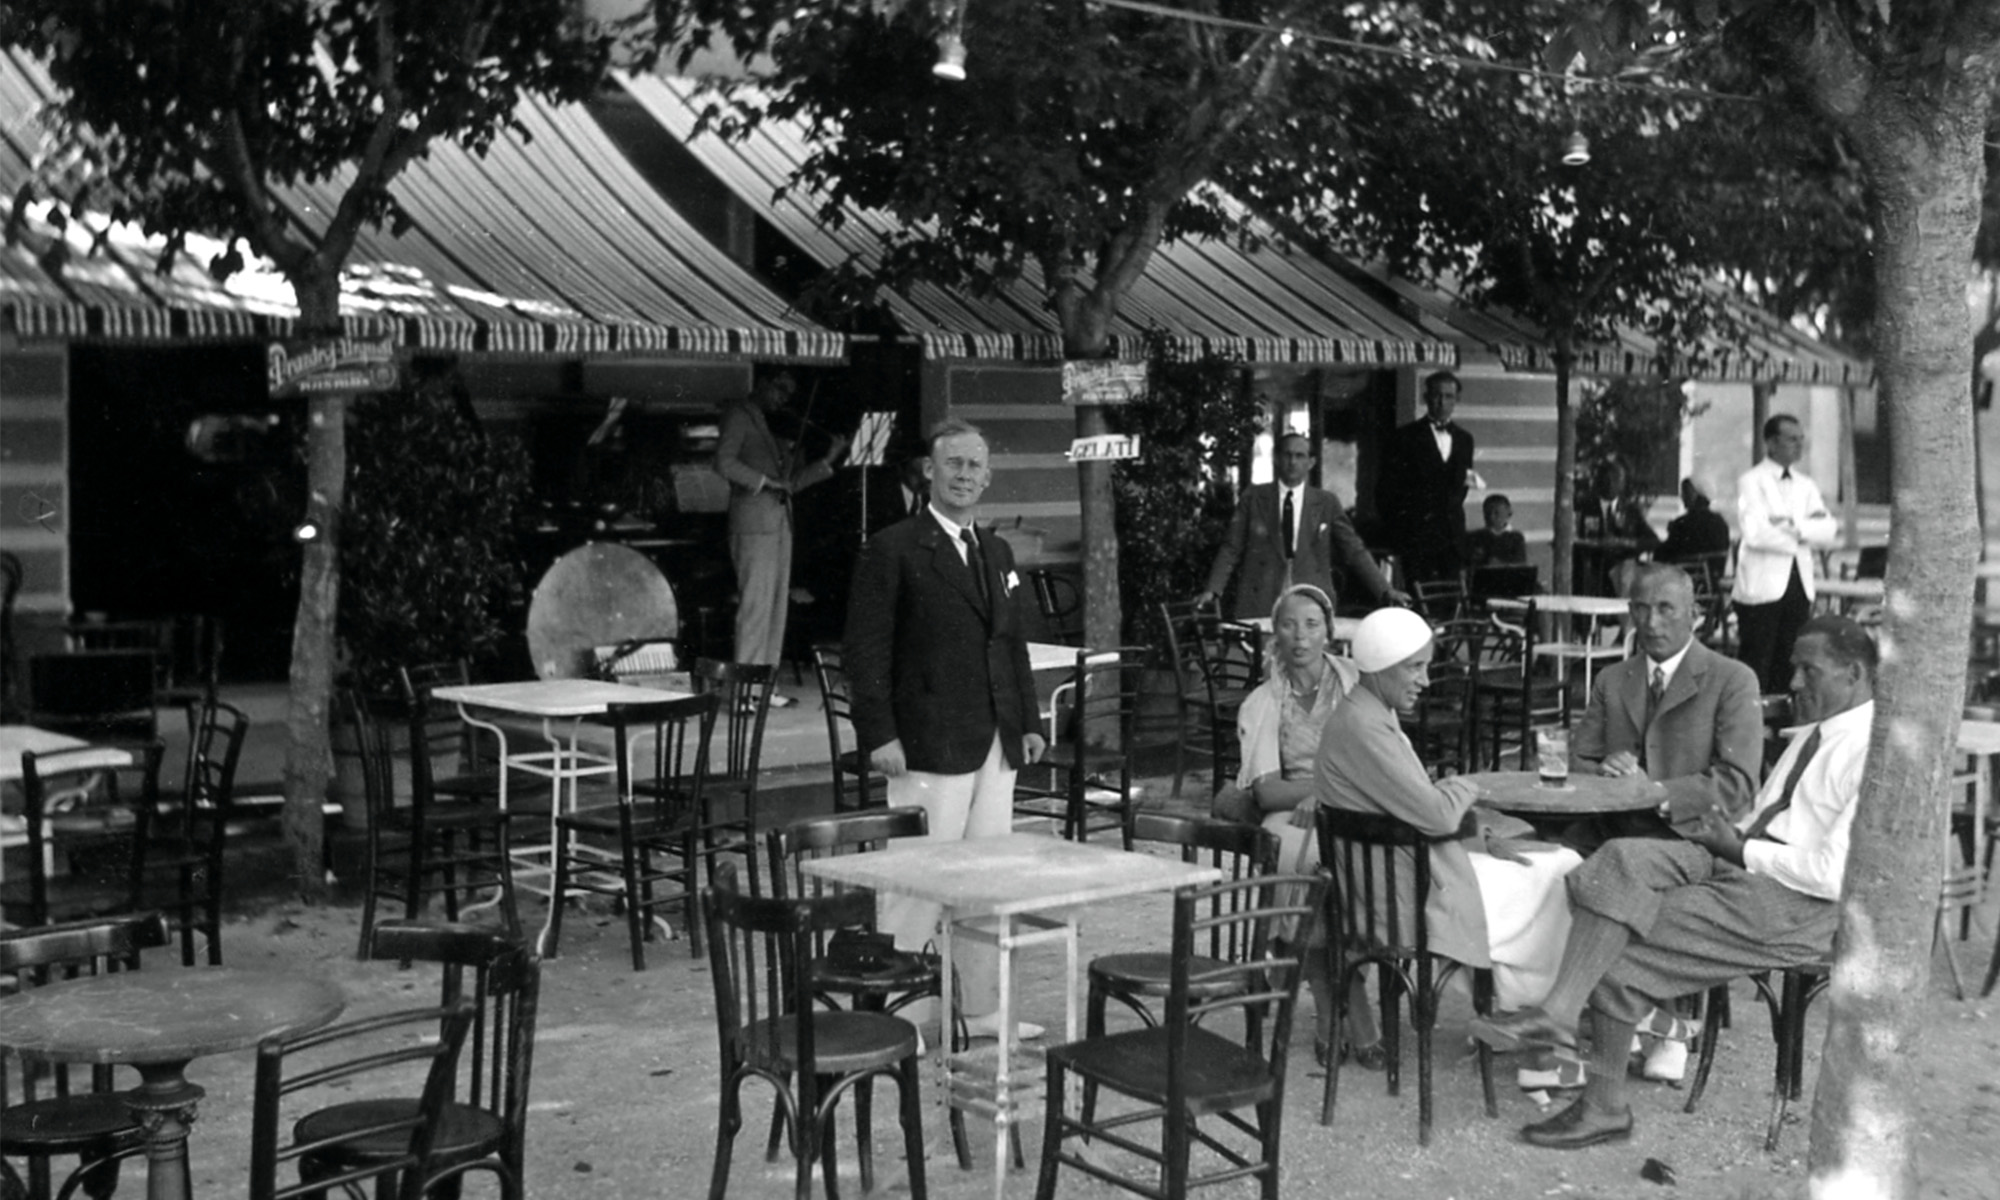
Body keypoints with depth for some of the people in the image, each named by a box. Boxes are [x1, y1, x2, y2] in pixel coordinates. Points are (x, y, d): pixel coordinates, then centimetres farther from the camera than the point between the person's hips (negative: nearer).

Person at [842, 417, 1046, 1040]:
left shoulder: (996, 552, 17)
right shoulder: (893, 550, -7)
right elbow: (865, 649, -10)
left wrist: (1028, 720, 14)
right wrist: (879, 734, -16)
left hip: (996, 745, 7)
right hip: (930, 746, -7)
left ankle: (985, 1004, 21)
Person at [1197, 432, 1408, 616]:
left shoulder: (1327, 503, 10)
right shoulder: (1253, 497, 9)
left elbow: (1354, 551, 10)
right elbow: (1232, 548, 8)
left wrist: (1385, 591, 1)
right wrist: (1212, 590, -4)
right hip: (1260, 606, 0)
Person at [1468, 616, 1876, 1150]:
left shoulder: (1870, 751, -14)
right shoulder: (1812, 734, 19)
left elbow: (1835, 874, -21)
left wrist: (1740, 847, -13)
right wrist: (1732, 833, 3)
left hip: (1796, 904, -9)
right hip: (1744, 861, 9)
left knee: (1621, 949, -15)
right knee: (1625, 860, -17)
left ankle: (1604, 1105, -3)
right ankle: (1559, 1012, -26)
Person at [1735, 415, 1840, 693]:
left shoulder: (1806, 485, 17)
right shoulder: (1751, 481, -1)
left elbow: (1829, 530, 4)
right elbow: (1754, 532, -16)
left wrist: (1793, 525, -12)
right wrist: (1804, 533, -7)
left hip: (1799, 585, 6)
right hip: (1762, 587, -6)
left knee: (1788, 665, 6)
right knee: (1756, 666, -6)